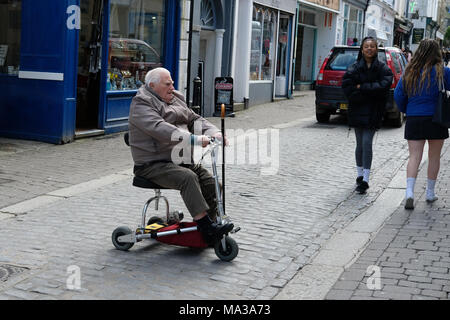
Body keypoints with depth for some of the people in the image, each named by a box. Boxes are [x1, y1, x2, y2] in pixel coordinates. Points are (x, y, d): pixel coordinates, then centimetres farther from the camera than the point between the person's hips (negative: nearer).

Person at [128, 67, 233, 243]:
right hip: (153, 165, -8)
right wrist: (193, 139, -37)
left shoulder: (175, 99, 19)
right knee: (188, 177, -31)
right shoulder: (141, 105, -10)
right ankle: (206, 227, -34)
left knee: (211, 182, -10)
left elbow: (194, 119, 15)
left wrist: (213, 133, -8)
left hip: (181, 160, 8)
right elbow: (160, 129, -26)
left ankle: (210, 225, -1)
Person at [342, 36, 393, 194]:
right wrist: (370, 91, -12)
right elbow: (347, 86, -8)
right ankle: (360, 174, 25)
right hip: (357, 110, 2)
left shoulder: (383, 68, 0)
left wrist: (362, 88, -13)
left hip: (373, 112, -2)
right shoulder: (355, 67, 2)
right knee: (360, 144, 9)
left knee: (367, 143, -10)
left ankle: (365, 179, -7)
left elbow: (384, 85, -13)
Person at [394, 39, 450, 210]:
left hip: (413, 120, 2)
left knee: (414, 156, 1)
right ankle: (430, 193, 21)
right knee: (434, 157, 13)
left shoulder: (409, 72, 2)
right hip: (436, 120, -2)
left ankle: (409, 192, -16)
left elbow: (398, 95, 2)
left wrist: (406, 111, 15)